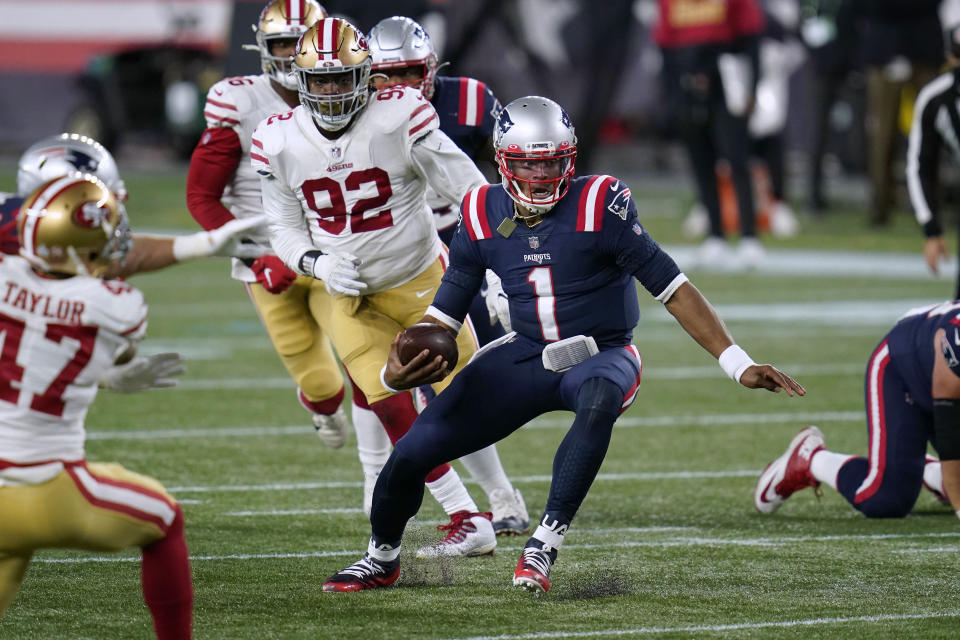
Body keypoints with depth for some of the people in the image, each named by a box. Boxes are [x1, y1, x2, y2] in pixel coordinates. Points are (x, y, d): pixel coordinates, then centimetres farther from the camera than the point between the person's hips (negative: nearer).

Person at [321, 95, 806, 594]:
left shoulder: (599, 207, -17)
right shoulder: (483, 216, -4)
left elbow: (673, 290, -14)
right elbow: (444, 314, 5)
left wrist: (739, 366, -19)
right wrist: (396, 369, -14)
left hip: (599, 354, -4)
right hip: (526, 356, 4)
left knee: (599, 401, -42)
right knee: (413, 452, -6)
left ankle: (545, 544, -33)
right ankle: (382, 557, 25)